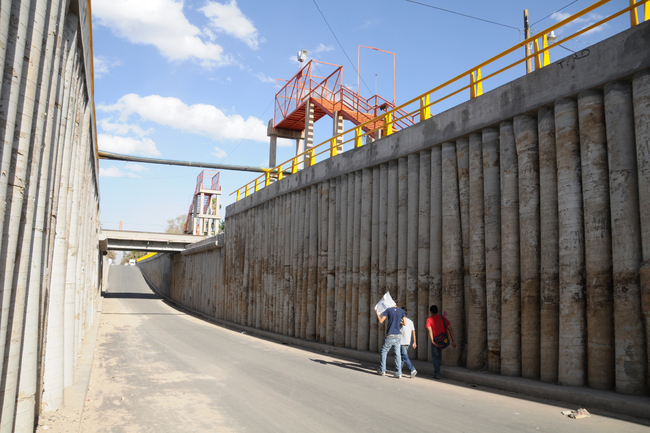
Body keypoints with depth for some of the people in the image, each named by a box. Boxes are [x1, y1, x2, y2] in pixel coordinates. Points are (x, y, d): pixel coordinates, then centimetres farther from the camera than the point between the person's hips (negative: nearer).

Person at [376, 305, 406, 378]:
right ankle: (398, 373, 1)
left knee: (384, 352, 13)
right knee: (398, 354, 5)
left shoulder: (388, 310, -4)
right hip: (398, 336, 3)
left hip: (390, 336, -3)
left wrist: (377, 313, 9)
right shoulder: (401, 311, 5)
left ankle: (382, 371, 15)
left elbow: (381, 321, -6)